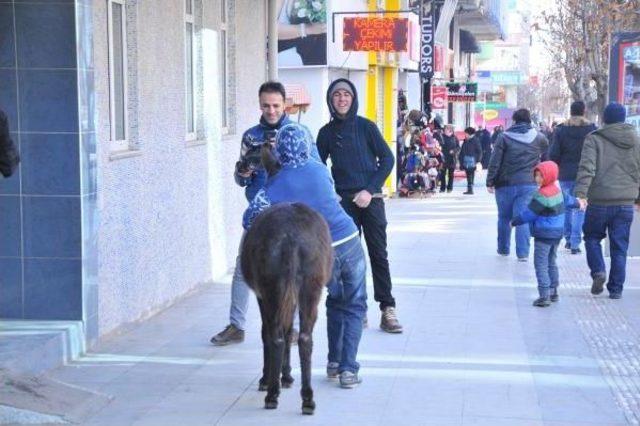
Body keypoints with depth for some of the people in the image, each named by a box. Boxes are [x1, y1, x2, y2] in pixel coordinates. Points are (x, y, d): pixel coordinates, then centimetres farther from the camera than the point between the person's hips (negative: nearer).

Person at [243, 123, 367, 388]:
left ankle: (334, 362, 24)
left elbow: (251, 219, -7)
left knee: (336, 302, 25)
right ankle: (348, 369, 3)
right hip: (349, 244, 0)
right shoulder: (319, 169, 2)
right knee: (354, 306, 12)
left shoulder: (275, 184, -3)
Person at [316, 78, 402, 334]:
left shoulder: (365, 126, 0)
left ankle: (387, 310, -2)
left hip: (370, 198, -2)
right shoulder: (327, 132, 7)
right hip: (343, 202, 2)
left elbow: (387, 159, -2)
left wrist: (370, 190, -10)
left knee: (379, 254, -3)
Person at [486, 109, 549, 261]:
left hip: (505, 184, -1)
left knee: (504, 217, 14)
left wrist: (490, 182, 0)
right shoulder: (539, 138, 2)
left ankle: (503, 249, 26)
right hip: (528, 184, 1)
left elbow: (495, 162, -6)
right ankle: (523, 252, -5)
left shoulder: (504, 137, -5)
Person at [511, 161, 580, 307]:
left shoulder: (542, 195, -21)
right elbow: (567, 199, 28)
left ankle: (544, 295, -12)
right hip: (557, 233, 9)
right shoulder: (557, 190, 8)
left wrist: (514, 222, -6)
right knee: (551, 263, 20)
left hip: (544, 235, -9)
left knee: (541, 265, -7)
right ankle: (553, 292, 27)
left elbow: (529, 213, -18)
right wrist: (577, 203, 50)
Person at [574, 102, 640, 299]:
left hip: (599, 201, -3)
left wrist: (580, 193, -22)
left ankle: (598, 270, -3)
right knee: (619, 246, 8)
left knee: (592, 237, 17)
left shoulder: (594, 139, -3)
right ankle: (616, 289, 9)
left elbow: (587, 167, -16)